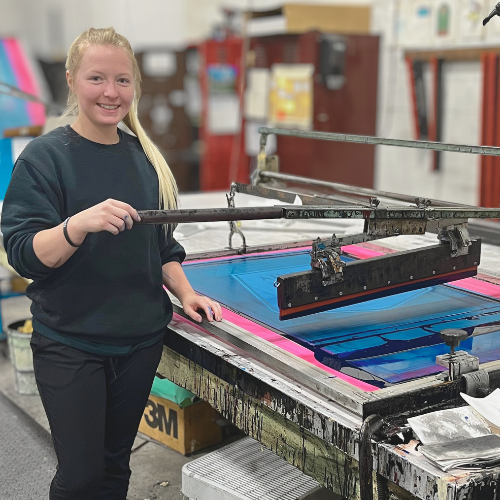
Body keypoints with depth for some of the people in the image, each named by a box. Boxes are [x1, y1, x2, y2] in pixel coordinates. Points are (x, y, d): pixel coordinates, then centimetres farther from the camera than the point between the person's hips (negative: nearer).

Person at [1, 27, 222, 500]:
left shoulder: (145, 157, 6)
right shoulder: (45, 155, -10)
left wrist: (185, 294, 3)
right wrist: (79, 224, -33)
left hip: (141, 338, 5)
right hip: (70, 344, -4)